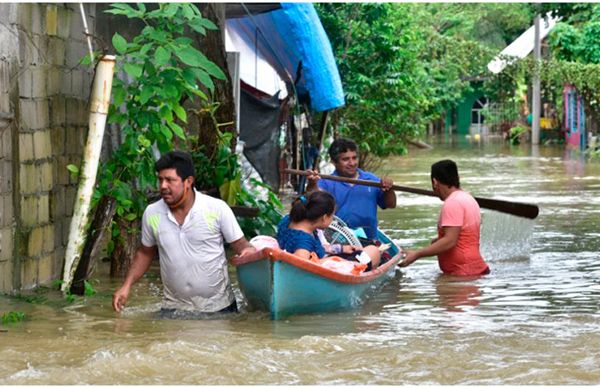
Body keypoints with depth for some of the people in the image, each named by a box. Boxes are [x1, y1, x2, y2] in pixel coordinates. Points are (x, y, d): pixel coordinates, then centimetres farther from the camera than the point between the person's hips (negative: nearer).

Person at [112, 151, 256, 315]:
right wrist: (126, 285, 3)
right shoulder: (151, 213, -1)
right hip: (174, 308, 2)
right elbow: (145, 253, 14)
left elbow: (240, 245, -3)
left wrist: (249, 252, -26)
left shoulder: (217, 209, -9)